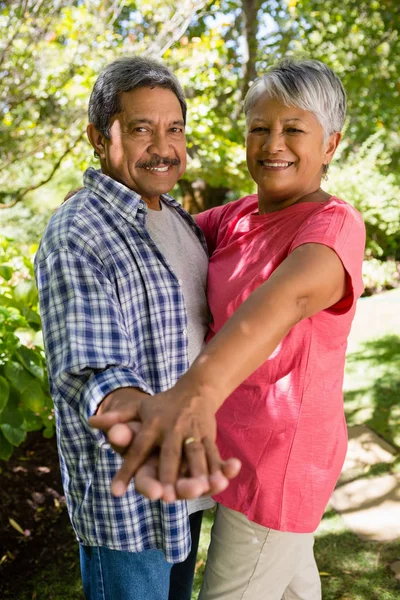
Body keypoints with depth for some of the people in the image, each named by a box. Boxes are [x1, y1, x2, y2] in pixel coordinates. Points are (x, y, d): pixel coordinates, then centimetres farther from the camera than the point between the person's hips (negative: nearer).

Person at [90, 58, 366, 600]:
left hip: (279, 458, -8)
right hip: (247, 439, 8)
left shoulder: (333, 225, -23)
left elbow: (287, 298, -43)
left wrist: (196, 392, -62)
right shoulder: (239, 216, 3)